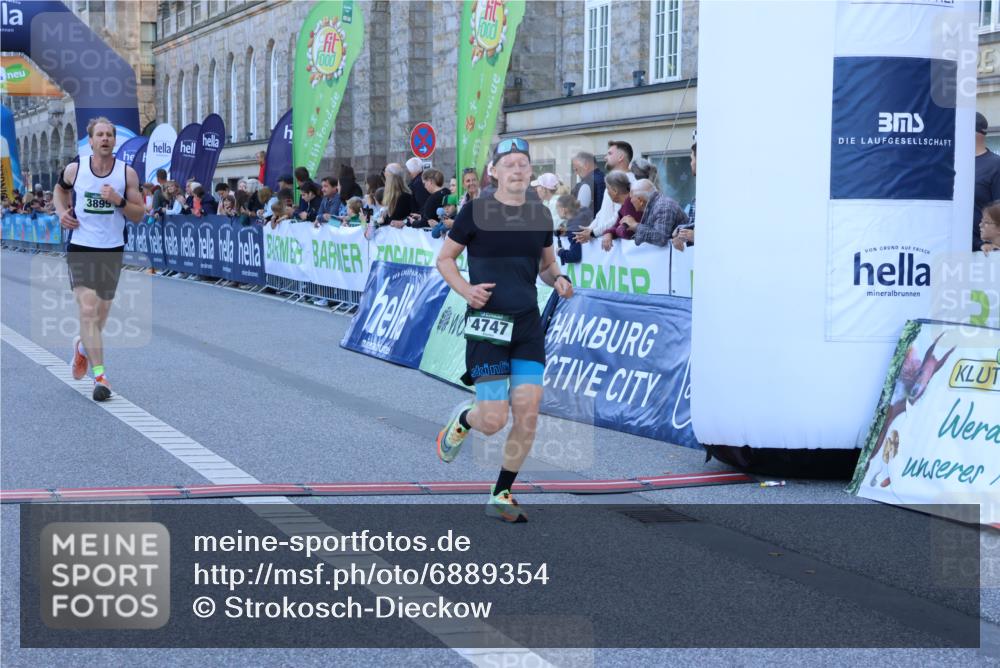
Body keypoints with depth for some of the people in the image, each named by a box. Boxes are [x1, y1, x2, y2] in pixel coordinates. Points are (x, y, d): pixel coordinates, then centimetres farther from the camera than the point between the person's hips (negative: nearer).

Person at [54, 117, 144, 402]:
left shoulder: (127, 173, -2)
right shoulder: (74, 170, -1)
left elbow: (139, 215, 0)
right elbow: (60, 188, 22)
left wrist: (119, 200, -18)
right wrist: (61, 212, 3)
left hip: (112, 251, 2)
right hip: (80, 249, -2)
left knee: (100, 314, 13)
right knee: (88, 310, -17)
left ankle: (83, 346, 47)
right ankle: (99, 376, -19)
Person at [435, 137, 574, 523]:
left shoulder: (540, 215, 10)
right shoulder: (476, 211, -4)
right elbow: (444, 259, 4)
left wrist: (558, 280, 1)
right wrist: (464, 289, -14)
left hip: (528, 324, 4)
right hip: (487, 322, -4)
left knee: (528, 410, -5)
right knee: (493, 420, -9)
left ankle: (501, 496, 11)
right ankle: (463, 419, 29)